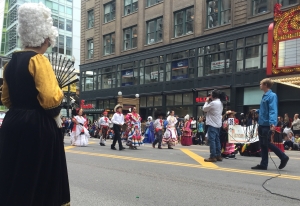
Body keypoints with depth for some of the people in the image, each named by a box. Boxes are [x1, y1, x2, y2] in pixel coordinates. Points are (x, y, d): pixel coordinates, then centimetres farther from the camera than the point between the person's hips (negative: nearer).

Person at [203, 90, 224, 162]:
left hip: (212, 124, -9)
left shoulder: (213, 103, -16)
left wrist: (207, 101, 8)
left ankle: (213, 157, -9)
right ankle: (218, 156, 15)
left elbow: (204, 109, -5)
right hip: (218, 124, 9)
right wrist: (209, 102, 14)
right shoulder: (220, 103, 14)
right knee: (217, 140, 12)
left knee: (211, 140, -8)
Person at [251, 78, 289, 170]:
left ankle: (283, 157, 11)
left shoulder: (272, 95, -13)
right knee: (262, 144, 9)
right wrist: (257, 111, 28)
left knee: (267, 143, -4)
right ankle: (263, 164, 13)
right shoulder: (264, 96, 14)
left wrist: (272, 123, -34)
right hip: (262, 124, 9)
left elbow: (273, 110, -24)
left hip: (267, 124, -9)